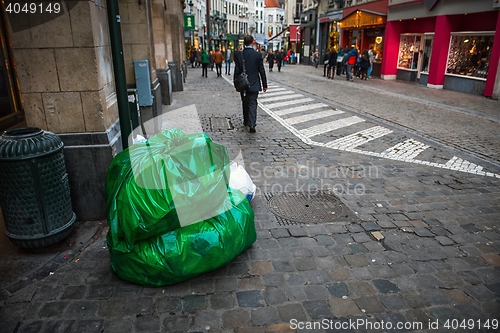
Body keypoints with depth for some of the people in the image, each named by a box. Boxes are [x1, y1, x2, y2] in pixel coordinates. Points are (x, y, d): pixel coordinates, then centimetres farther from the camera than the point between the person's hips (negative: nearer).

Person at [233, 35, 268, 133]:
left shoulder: (238, 55, -6)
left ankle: (246, 121, 32)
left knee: (245, 103, 18)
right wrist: (264, 84, 4)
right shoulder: (258, 55, -6)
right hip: (254, 84, -1)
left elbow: (237, 71, -5)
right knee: (252, 103, 1)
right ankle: (251, 124, -11)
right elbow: (262, 71, -3)